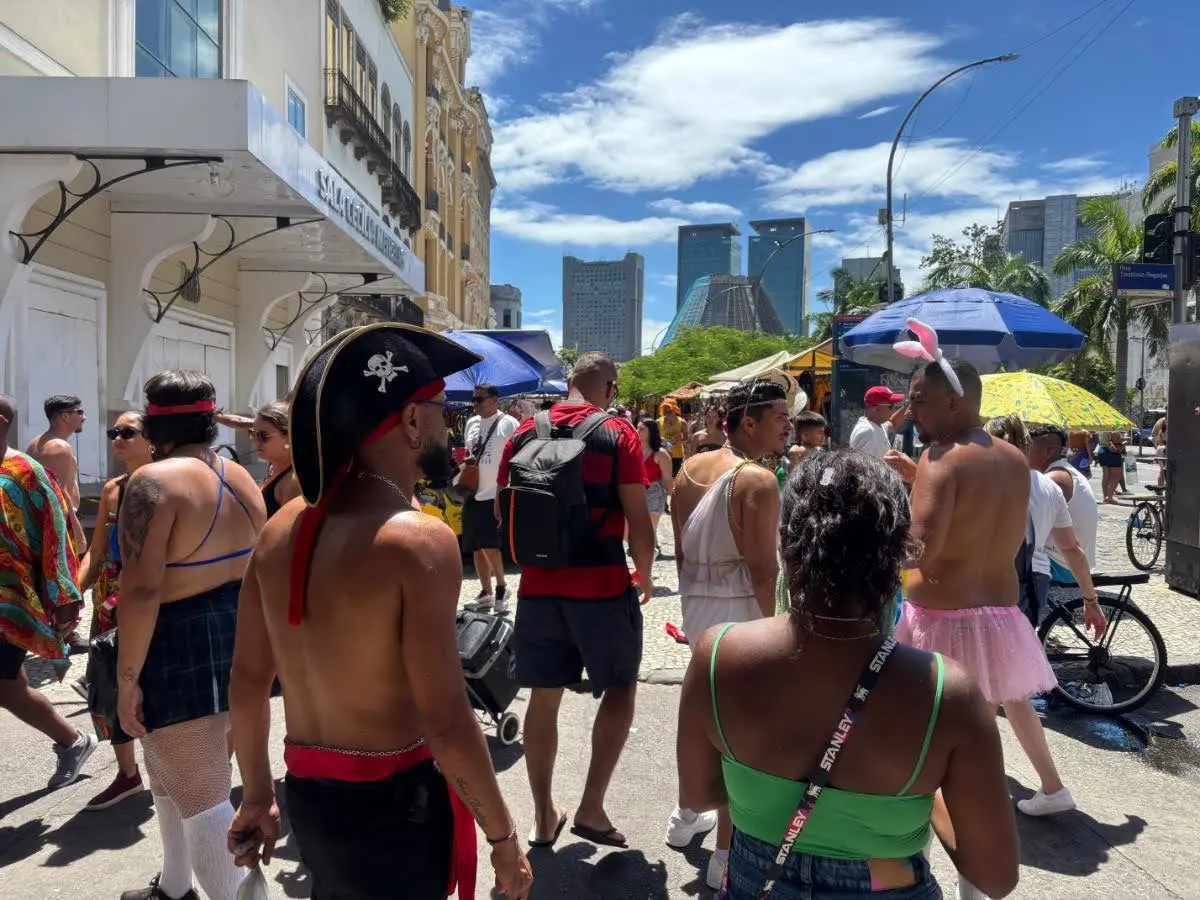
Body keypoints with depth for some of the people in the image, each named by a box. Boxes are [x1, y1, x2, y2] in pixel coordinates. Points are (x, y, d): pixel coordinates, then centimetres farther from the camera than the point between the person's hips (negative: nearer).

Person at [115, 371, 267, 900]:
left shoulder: (155, 481, -17)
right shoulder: (240, 477, 7)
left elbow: (142, 589, -22)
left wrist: (127, 678, -15)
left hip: (181, 647, -9)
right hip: (237, 636, 9)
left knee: (202, 799, 1)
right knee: (172, 772, 28)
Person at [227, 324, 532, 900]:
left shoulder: (281, 529, 0)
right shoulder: (418, 540, -23)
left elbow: (246, 682, 6)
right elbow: (446, 724, -23)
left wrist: (257, 795, 18)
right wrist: (503, 838, -10)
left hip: (307, 793, 7)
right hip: (391, 803, -6)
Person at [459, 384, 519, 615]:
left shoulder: (509, 424, -8)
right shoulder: (471, 423, 12)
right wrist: (466, 460, 2)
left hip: (498, 495, -7)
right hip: (473, 494, 7)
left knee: (490, 547, -11)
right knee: (476, 548, 11)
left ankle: (501, 587, 12)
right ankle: (486, 594, 24)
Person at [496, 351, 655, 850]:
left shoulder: (525, 433, 4)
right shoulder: (618, 434, -8)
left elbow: (502, 509, 11)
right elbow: (637, 519, -11)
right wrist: (645, 574, 6)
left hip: (538, 585, 4)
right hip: (603, 584, -3)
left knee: (543, 697, 14)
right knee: (620, 689, 16)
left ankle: (544, 816, 24)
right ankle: (591, 808, 13)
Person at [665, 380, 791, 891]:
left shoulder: (691, 469, 5)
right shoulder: (757, 480, -18)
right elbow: (763, 569, -19)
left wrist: (693, 599, 18)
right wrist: (768, 628, -9)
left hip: (696, 605, 8)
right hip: (739, 609, -8)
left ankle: (686, 817, 42)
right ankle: (726, 857, 14)